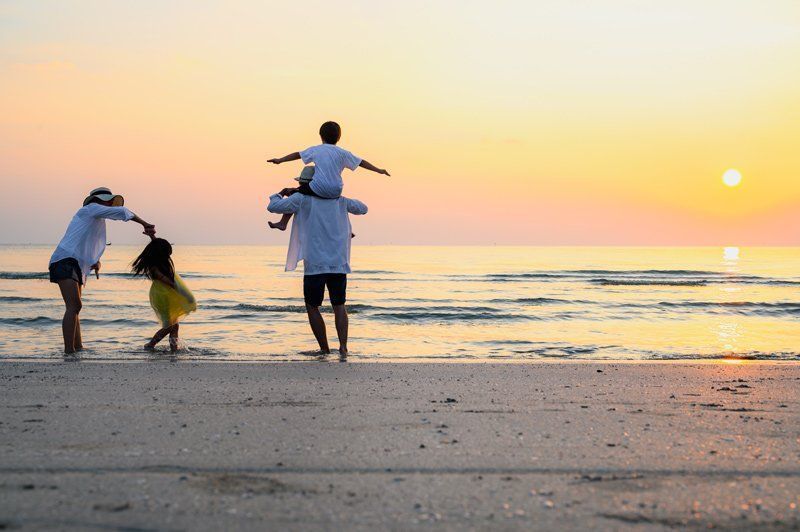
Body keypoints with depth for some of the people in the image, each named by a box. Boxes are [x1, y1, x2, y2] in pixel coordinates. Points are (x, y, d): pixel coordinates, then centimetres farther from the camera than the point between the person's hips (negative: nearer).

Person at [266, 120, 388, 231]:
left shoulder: (315, 150, 6)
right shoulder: (342, 153, 8)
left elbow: (298, 155, 14)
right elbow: (362, 162, 10)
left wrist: (280, 160, 25)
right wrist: (379, 170, 19)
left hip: (318, 189, -3)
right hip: (336, 192, 3)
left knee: (293, 192, 17)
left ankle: (283, 223, 15)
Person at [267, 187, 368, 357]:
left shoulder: (303, 199, 1)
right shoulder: (340, 200, 12)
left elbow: (273, 207, 0)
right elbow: (362, 208, 27)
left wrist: (281, 194, 20)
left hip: (315, 265, -3)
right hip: (339, 263, 3)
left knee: (312, 306, 12)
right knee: (339, 305, 13)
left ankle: (325, 349, 8)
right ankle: (343, 347, -5)